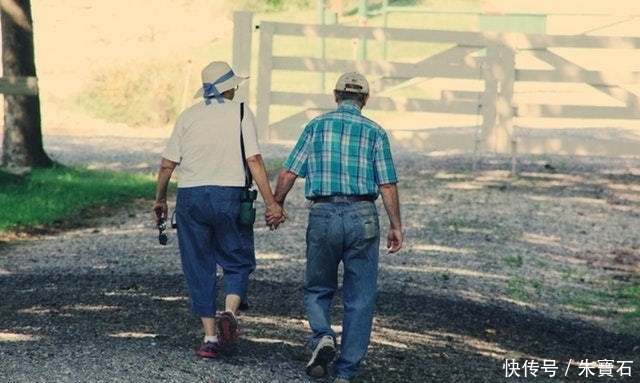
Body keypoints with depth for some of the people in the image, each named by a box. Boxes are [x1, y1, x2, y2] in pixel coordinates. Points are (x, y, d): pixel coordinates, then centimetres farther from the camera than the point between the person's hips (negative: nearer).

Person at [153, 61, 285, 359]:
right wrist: (271, 203, -8)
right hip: (228, 195, -2)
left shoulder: (188, 116, 8)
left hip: (190, 197, 2)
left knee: (199, 268, 8)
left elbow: (167, 164, 5)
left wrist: (159, 200, 19)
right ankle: (229, 313, -15)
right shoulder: (240, 113, 1)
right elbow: (254, 161, -8)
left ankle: (209, 336, 4)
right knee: (238, 262, 11)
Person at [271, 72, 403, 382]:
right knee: (359, 299, 8)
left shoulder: (316, 126, 4)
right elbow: (387, 185, -2)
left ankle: (322, 336, -10)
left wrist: (276, 205, 16)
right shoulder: (374, 132, 3)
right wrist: (396, 226, 6)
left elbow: (288, 174, 1)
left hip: (323, 215, 0)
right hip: (362, 217, 0)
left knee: (318, 289, 17)